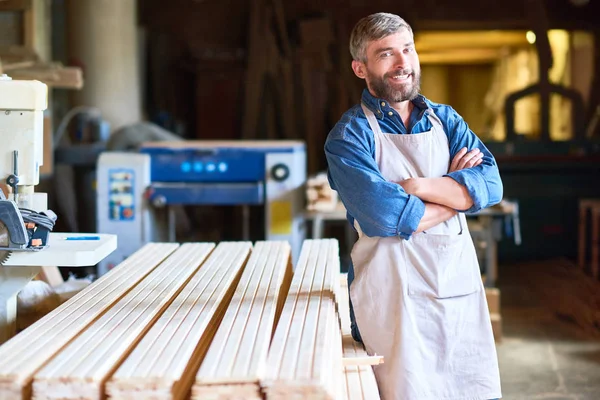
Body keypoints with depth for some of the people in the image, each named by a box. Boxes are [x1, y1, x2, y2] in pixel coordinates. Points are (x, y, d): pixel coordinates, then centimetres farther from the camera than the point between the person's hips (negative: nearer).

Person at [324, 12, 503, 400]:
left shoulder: (445, 119, 11)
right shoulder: (349, 135, -5)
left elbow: (491, 184, -4)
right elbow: (386, 216, -19)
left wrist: (418, 186, -16)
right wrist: (457, 191, -6)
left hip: (460, 284, 5)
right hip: (394, 291, -5)